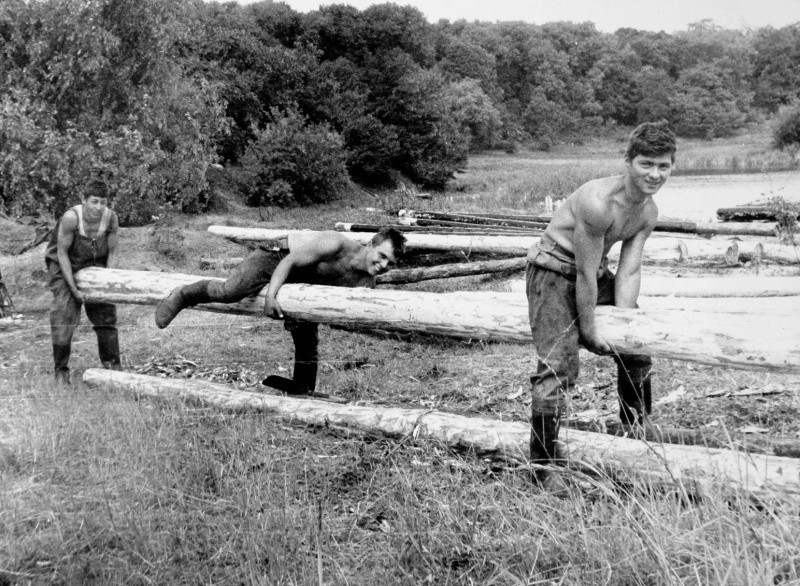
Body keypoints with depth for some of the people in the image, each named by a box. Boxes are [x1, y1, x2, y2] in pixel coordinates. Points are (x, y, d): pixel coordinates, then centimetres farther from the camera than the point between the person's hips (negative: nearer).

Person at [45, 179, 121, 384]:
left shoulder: (111, 218, -22)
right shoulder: (70, 218, -31)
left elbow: (112, 252, -8)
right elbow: (62, 252, -21)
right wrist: (73, 288, -21)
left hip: (94, 266, 3)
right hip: (64, 266, -3)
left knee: (105, 313, 3)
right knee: (63, 315, -12)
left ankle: (112, 367, 14)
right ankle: (61, 371, -1)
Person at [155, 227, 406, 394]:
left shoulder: (366, 284, -16)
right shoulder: (336, 244, -35)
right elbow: (290, 261, -31)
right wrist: (271, 295, -39)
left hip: (304, 283, 6)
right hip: (279, 255, -6)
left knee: (308, 340, 3)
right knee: (231, 291, -25)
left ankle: (302, 390, 20)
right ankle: (182, 296, 2)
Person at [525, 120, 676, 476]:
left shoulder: (649, 212, -4)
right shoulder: (598, 202, -30)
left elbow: (629, 271, -6)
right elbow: (585, 275, -25)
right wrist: (589, 331, -18)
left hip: (596, 273, 9)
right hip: (553, 272, -9)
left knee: (637, 347, 16)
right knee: (558, 366, -20)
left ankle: (636, 437, 37)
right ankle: (541, 467, -11)